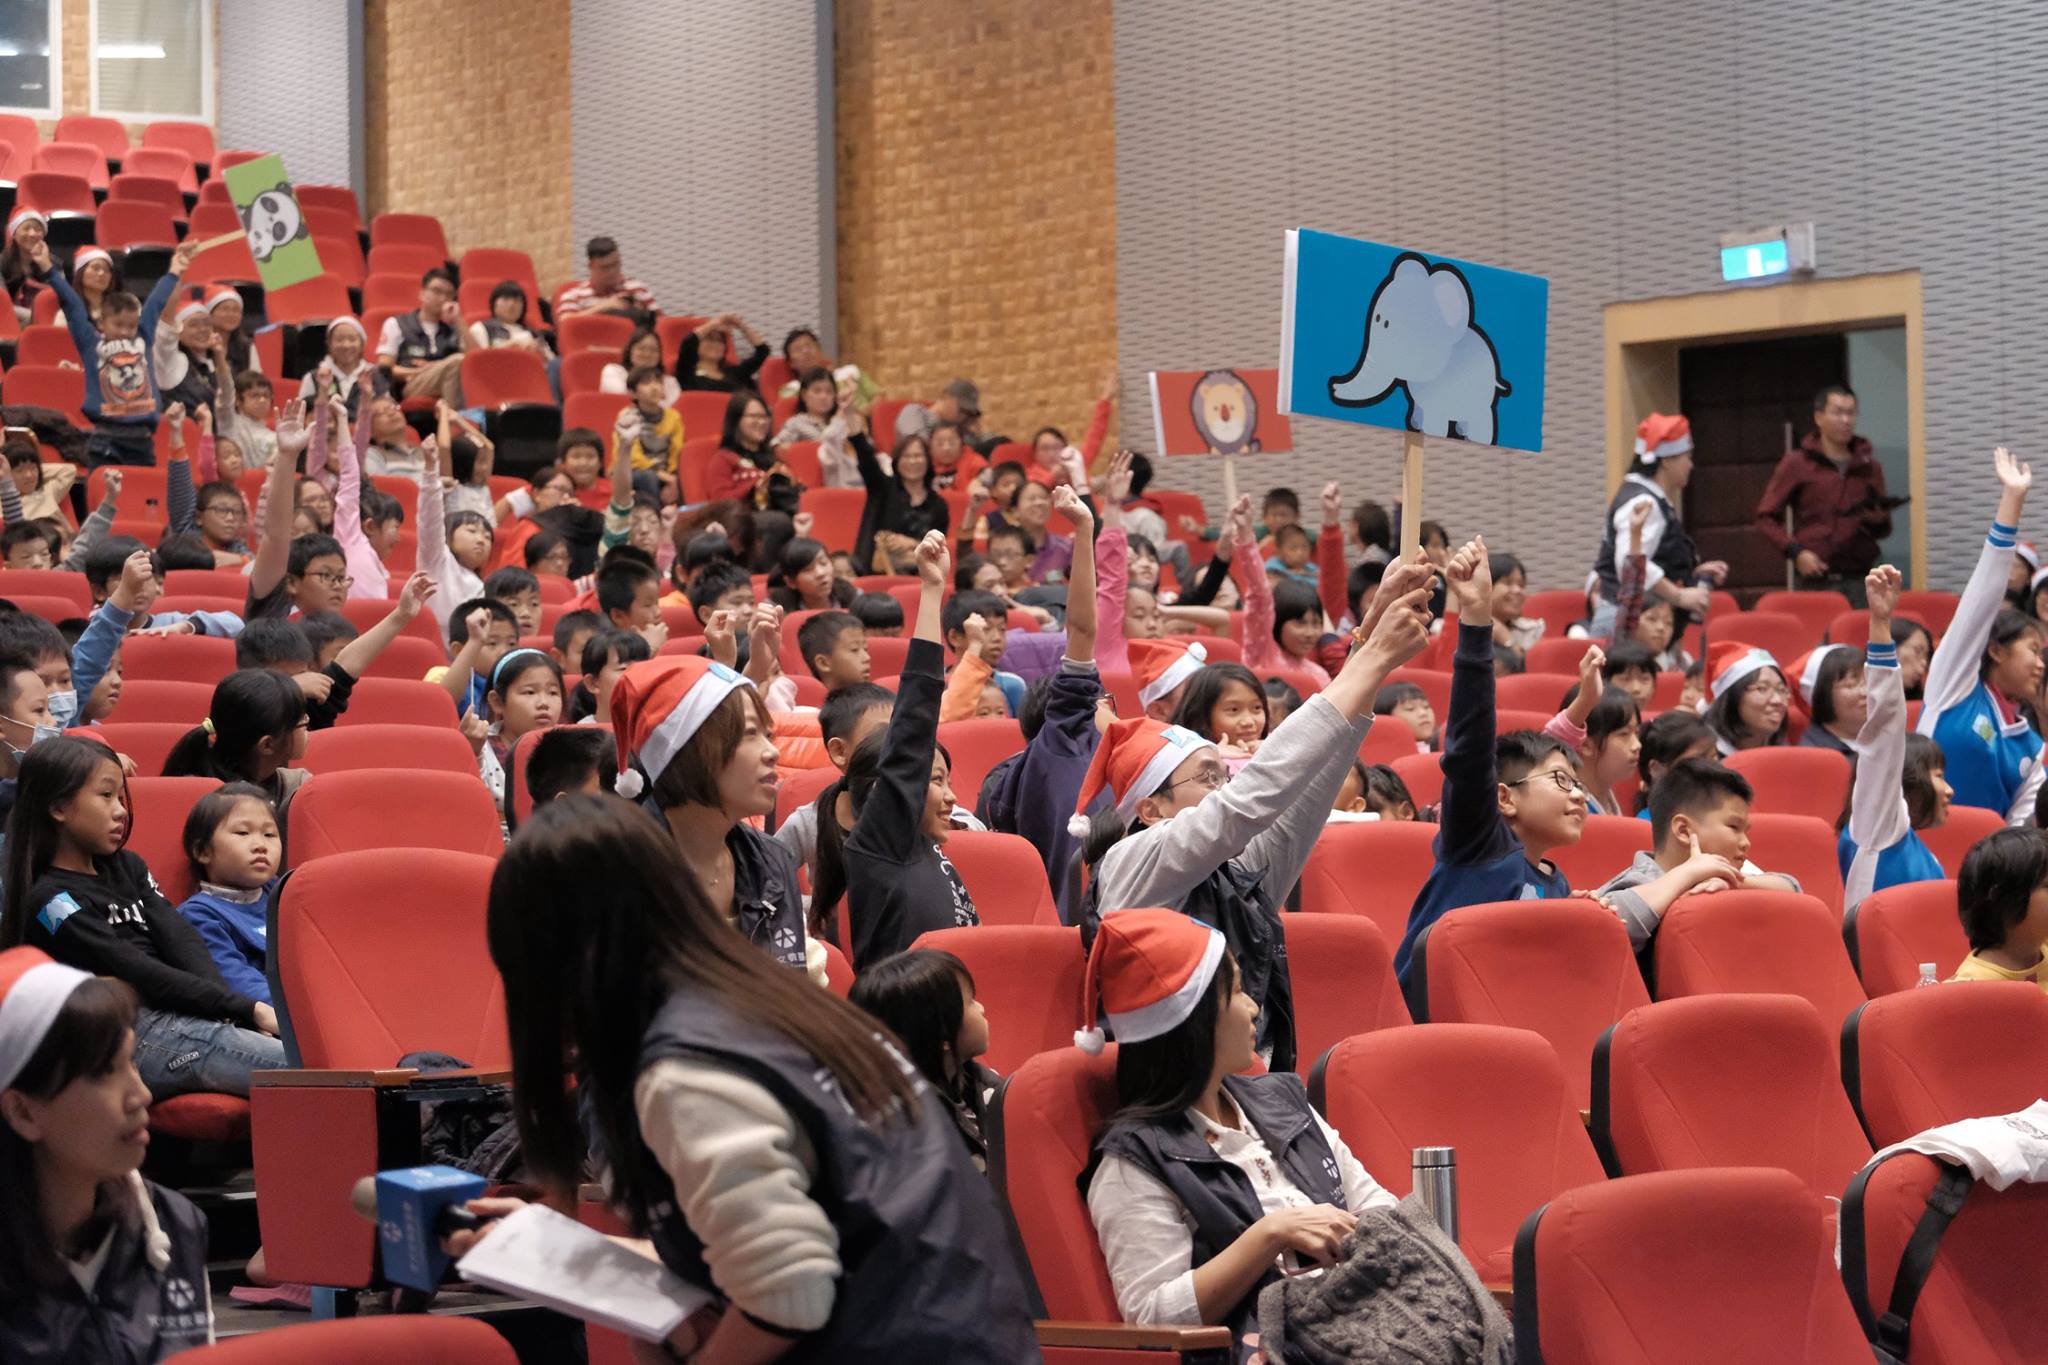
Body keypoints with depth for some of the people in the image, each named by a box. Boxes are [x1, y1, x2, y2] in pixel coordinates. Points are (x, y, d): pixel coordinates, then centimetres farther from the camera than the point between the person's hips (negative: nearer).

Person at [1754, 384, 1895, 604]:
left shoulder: (1869, 466, 15)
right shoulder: (1797, 463, 4)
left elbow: (1883, 530, 21)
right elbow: (1766, 517, 2)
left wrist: (1879, 521, -3)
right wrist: (1795, 551, -11)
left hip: (1858, 579, 3)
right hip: (1815, 580, -3)